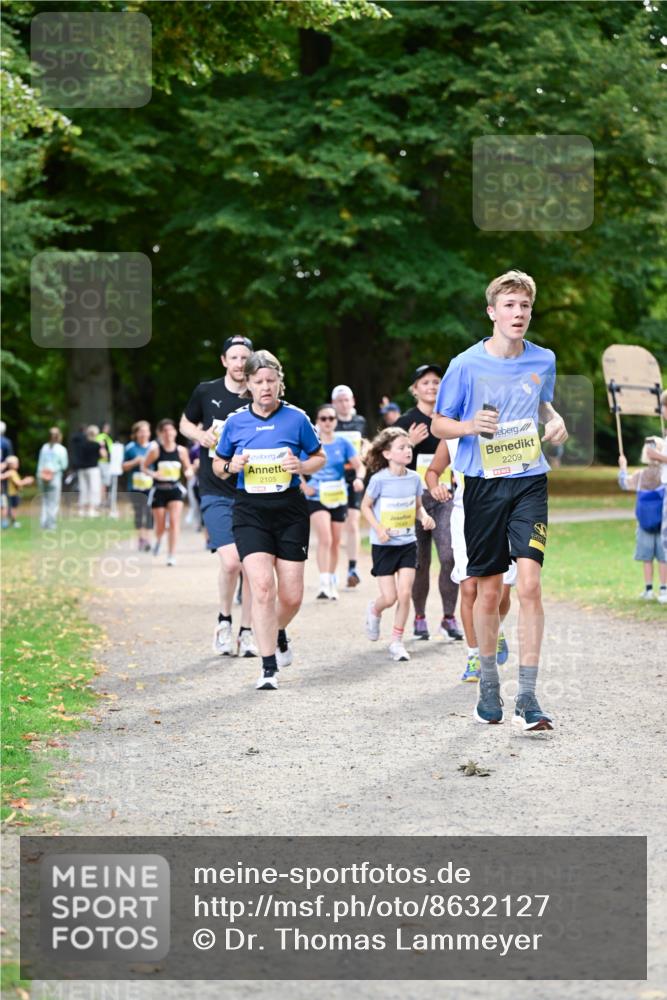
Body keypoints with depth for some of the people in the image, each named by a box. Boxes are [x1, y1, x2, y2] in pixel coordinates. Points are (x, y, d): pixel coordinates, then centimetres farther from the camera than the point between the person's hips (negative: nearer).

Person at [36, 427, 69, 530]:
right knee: (53, 502, 3)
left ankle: (43, 523, 14)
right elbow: (64, 465, -5)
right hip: (55, 477, -4)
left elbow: (40, 464, 7)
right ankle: (50, 524, 2)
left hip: (43, 477, 4)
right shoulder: (61, 449, -8)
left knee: (45, 502, 14)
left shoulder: (44, 447, 4)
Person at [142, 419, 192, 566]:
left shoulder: (181, 450, -3)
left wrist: (188, 472, -13)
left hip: (175, 489, 1)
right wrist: (153, 474, -20)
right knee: (160, 526, 4)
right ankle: (158, 540, 41)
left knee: (174, 521, -14)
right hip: (159, 490, -1)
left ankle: (171, 556, -9)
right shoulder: (155, 449, -9)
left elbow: (188, 467, 10)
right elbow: (143, 467, -1)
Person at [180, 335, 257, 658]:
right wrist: (201, 436, -3)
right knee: (230, 560, -17)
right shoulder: (206, 392, 3)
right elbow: (185, 424, 18)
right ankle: (224, 620, 8)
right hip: (216, 492, -1)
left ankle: (247, 632, 15)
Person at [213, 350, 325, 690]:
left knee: (291, 596, 2)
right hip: (250, 512, -1)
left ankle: (278, 633, 38)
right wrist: (230, 466, -8)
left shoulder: (296, 418, 0)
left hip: (290, 511, 1)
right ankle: (269, 668, -10)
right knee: (262, 586, -16)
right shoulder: (235, 422, 2)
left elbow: (319, 458, 11)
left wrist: (301, 466, -10)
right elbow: (217, 464, 15)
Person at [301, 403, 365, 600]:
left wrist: (359, 478, -20)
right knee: (325, 539, -19)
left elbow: (359, 465, 0)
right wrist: (304, 486, -10)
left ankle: (332, 583, 26)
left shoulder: (343, 443, 2)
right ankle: (324, 584, -22)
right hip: (317, 497, -3)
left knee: (335, 542, 11)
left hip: (338, 497, 3)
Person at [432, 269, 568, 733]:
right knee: (489, 591, 6)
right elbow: (439, 423, 3)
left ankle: (528, 697, -12)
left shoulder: (544, 361, 2)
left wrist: (555, 419, 1)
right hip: (483, 485, -1)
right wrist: (471, 426, -18)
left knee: (529, 582, -14)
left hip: (529, 482, 1)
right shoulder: (467, 365, -5)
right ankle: (489, 685, 25)